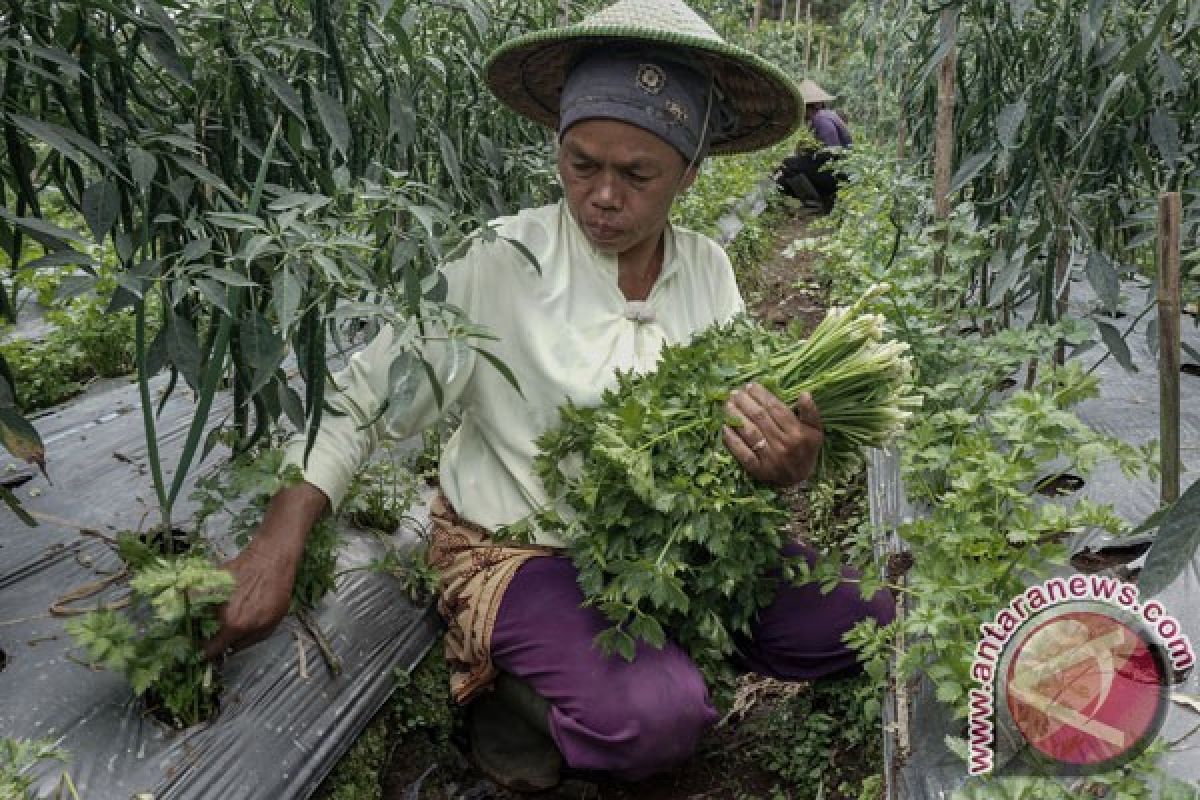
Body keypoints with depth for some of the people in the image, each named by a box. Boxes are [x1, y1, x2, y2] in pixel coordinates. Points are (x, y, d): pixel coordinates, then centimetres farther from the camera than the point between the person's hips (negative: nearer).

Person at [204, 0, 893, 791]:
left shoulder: (707, 269, -2)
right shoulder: (501, 267, -16)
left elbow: (750, 424, -1)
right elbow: (361, 401, -14)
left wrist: (790, 464, -25)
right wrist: (278, 542, -25)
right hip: (521, 550, -5)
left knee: (857, 619, -6)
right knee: (652, 717, -29)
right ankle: (510, 687, 2)